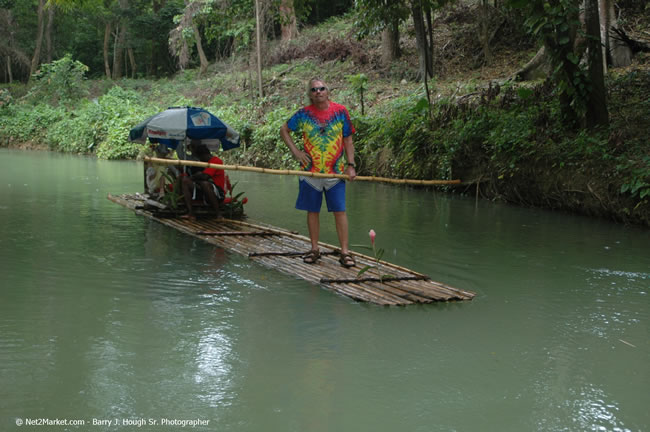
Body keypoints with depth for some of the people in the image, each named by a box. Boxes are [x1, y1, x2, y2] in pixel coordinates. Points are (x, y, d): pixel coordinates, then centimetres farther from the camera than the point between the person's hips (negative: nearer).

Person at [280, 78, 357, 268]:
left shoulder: (340, 111, 2)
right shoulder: (303, 114, 2)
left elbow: (348, 140, 6)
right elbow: (284, 130, 14)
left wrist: (350, 165, -2)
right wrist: (295, 151, 3)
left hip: (335, 172, -1)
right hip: (311, 171, 1)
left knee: (339, 211, -3)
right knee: (312, 211, 8)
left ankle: (345, 252, 1)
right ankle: (314, 249, 21)